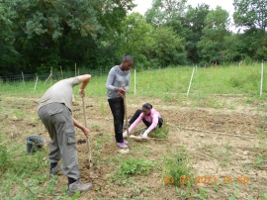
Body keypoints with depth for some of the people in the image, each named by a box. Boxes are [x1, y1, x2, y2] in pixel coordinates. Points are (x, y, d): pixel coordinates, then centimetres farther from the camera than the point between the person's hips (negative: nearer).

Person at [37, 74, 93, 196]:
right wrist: (82, 89, 51)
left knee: (55, 140, 30)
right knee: (68, 144, -4)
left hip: (42, 110, 6)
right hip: (57, 107, -6)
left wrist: (83, 128, 44)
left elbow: (67, 117, 41)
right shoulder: (68, 81, 35)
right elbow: (88, 77, 35)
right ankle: (74, 183, -5)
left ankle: (54, 167, 45)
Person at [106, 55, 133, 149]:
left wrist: (124, 91, -17)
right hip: (113, 98, -6)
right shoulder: (114, 70, -21)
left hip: (121, 97, 6)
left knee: (122, 118, 8)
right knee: (117, 118, -7)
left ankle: (119, 138, 21)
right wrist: (118, 89, -37)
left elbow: (128, 85, 4)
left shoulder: (127, 72, -2)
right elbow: (108, 85, -21)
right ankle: (119, 141, 3)